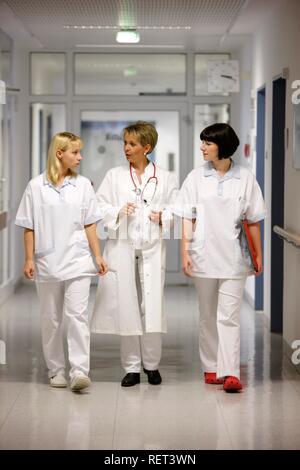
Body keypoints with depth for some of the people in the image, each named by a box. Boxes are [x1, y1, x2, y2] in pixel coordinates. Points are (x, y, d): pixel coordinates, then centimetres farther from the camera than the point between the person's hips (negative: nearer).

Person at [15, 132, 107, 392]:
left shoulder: (83, 185, 4)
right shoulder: (36, 186, 0)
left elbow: (90, 224, 6)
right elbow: (29, 227, 2)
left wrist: (98, 255, 1)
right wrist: (29, 259, -2)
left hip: (77, 262, 0)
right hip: (47, 262, 0)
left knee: (77, 314, -10)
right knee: (51, 318, 9)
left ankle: (79, 371, -13)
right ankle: (56, 370, 19)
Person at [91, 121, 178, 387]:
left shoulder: (165, 178, 7)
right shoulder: (114, 176, 9)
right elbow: (99, 207, 6)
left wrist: (163, 216, -11)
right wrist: (119, 212, -12)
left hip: (152, 248, -1)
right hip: (122, 247, 1)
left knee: (152, 306, -4)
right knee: (126, 306, 2)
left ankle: (152, 364, 11)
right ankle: (132, 367, 11)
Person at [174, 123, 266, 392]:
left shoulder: (245, 178, 0)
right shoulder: (197, 177, 3)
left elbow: (253, 221, 4)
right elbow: (187, 218, 3)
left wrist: (258, 255, 5)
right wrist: (185, 252, -4)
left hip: (233, 258, -2)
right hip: (204, 256, 2)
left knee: (229, 316, -7)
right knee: (208, 315, 11)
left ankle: (230, 372, -11)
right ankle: (211, 367, 20)